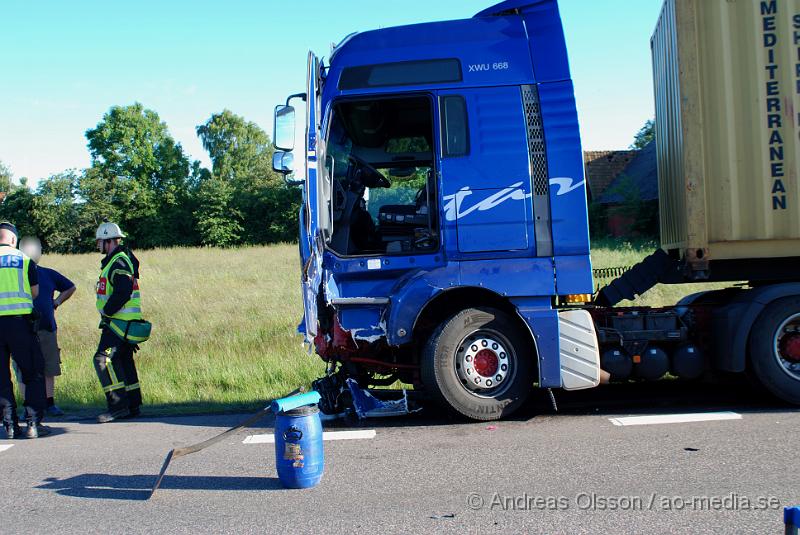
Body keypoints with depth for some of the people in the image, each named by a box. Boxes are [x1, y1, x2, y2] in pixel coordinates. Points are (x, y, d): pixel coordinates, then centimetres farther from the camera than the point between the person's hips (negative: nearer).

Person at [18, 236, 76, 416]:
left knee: (49, 369, 6)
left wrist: (56, 302, 17)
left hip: (47, 329, 4)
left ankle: (50, 403, 15)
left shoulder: (48, 274, 14)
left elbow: (70, 287, 28)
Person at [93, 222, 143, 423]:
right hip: (122, 322, 11)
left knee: (104, 359, -14)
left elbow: (123, 291, -26)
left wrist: (106, 312, -18)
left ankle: (118, 406, -14)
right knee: (123, 361, 13)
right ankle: (132, 405, 18)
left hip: (119, 321, -11)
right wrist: (107, 315, 19)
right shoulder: (113, 261, 20)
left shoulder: (119, 262, -14)